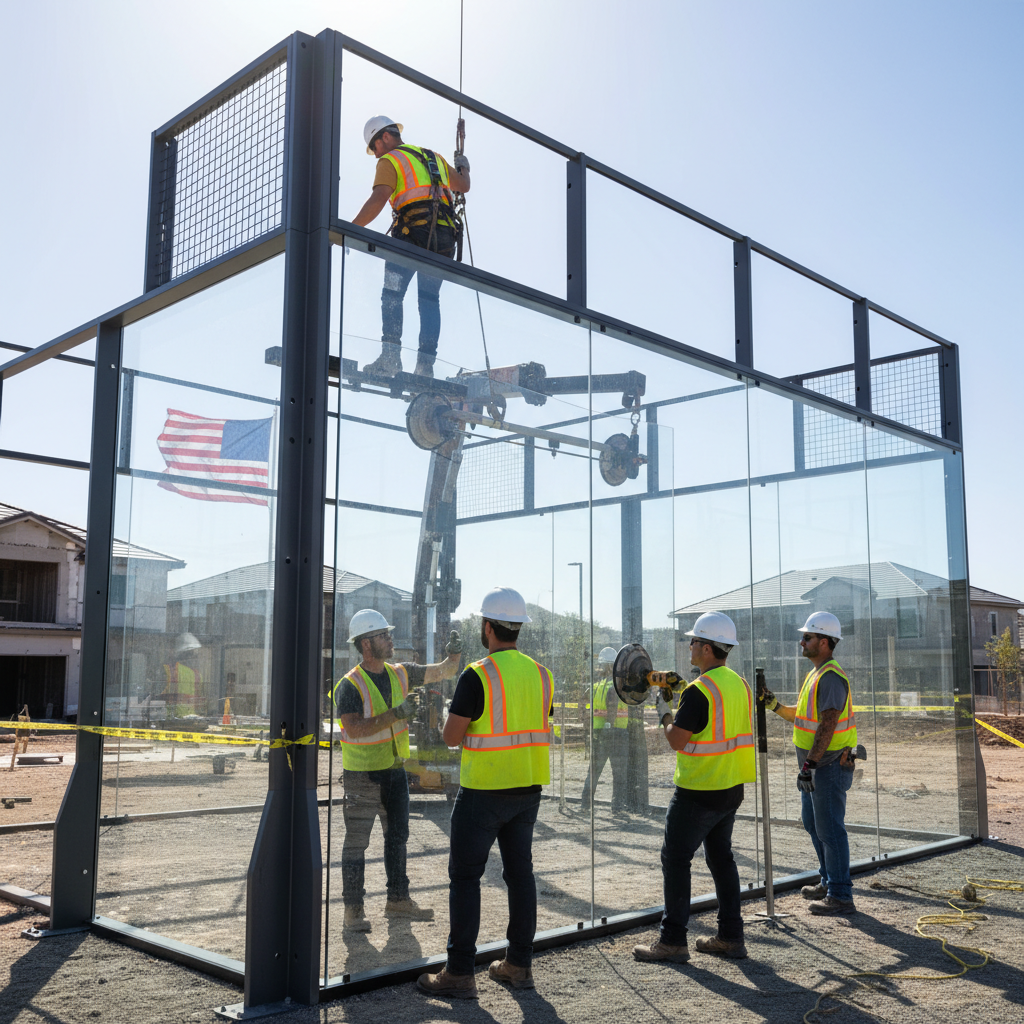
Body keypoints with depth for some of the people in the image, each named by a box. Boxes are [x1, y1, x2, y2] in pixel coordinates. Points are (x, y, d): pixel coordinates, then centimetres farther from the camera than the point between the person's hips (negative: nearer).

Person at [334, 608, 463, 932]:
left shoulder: (400, 674, 3)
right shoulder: (350, 685, -15)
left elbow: (443, 673, 11)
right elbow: (354, 728, -27)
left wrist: (453, 655, -11)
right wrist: (396, 714, -32)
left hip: (395, 770, 7)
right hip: (363, 774, -7)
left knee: (397, 836, 15)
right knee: (357, 841, -1)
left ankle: (398, 900, 27)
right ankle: (353, 909, 9)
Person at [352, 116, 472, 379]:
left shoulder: (390, 161, 5)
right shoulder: (435, 157, 25)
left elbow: (378, 200, -11)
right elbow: (463, 185, 38)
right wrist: (463, 167, 61)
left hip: (413, 232, -6)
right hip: (445, 236, 6)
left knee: (392, 294, -3)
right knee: (430, 299, 10)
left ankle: (390, 357, -17)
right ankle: (426, 364, 3)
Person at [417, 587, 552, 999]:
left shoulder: (478, 676, -16)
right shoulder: (539, 674, 5)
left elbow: (451, 736, -13)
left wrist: (460, 714, 7)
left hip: (484, 791, -7)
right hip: (528, 787, 7)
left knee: (465, 876, 2)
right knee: (520, 870, 13)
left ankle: (459, 973, 5)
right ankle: (519, 964, 20)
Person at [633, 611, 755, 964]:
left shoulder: (699, 690, -20)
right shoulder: (739, 684, 7)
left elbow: (677, 740, -18)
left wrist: (664, 713, -1)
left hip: (699, 791, -8)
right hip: (731, 788, 8)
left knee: (676, 859, 1)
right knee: (721, 857, 16)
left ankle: (673, 941, 5)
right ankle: (731, 937, 20)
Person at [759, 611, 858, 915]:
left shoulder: (831, 676, -18)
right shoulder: (815, 674, 14)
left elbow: (828, 724, -24)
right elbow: (804, 716, 20)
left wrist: (810, 764, -25)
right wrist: (774, 705, 8)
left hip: (829, 765, -10)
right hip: (815, 765, 10)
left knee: (830, 829, -5)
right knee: (813, 823, 18)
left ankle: (841, 896, 3)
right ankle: (829, 882, 30)